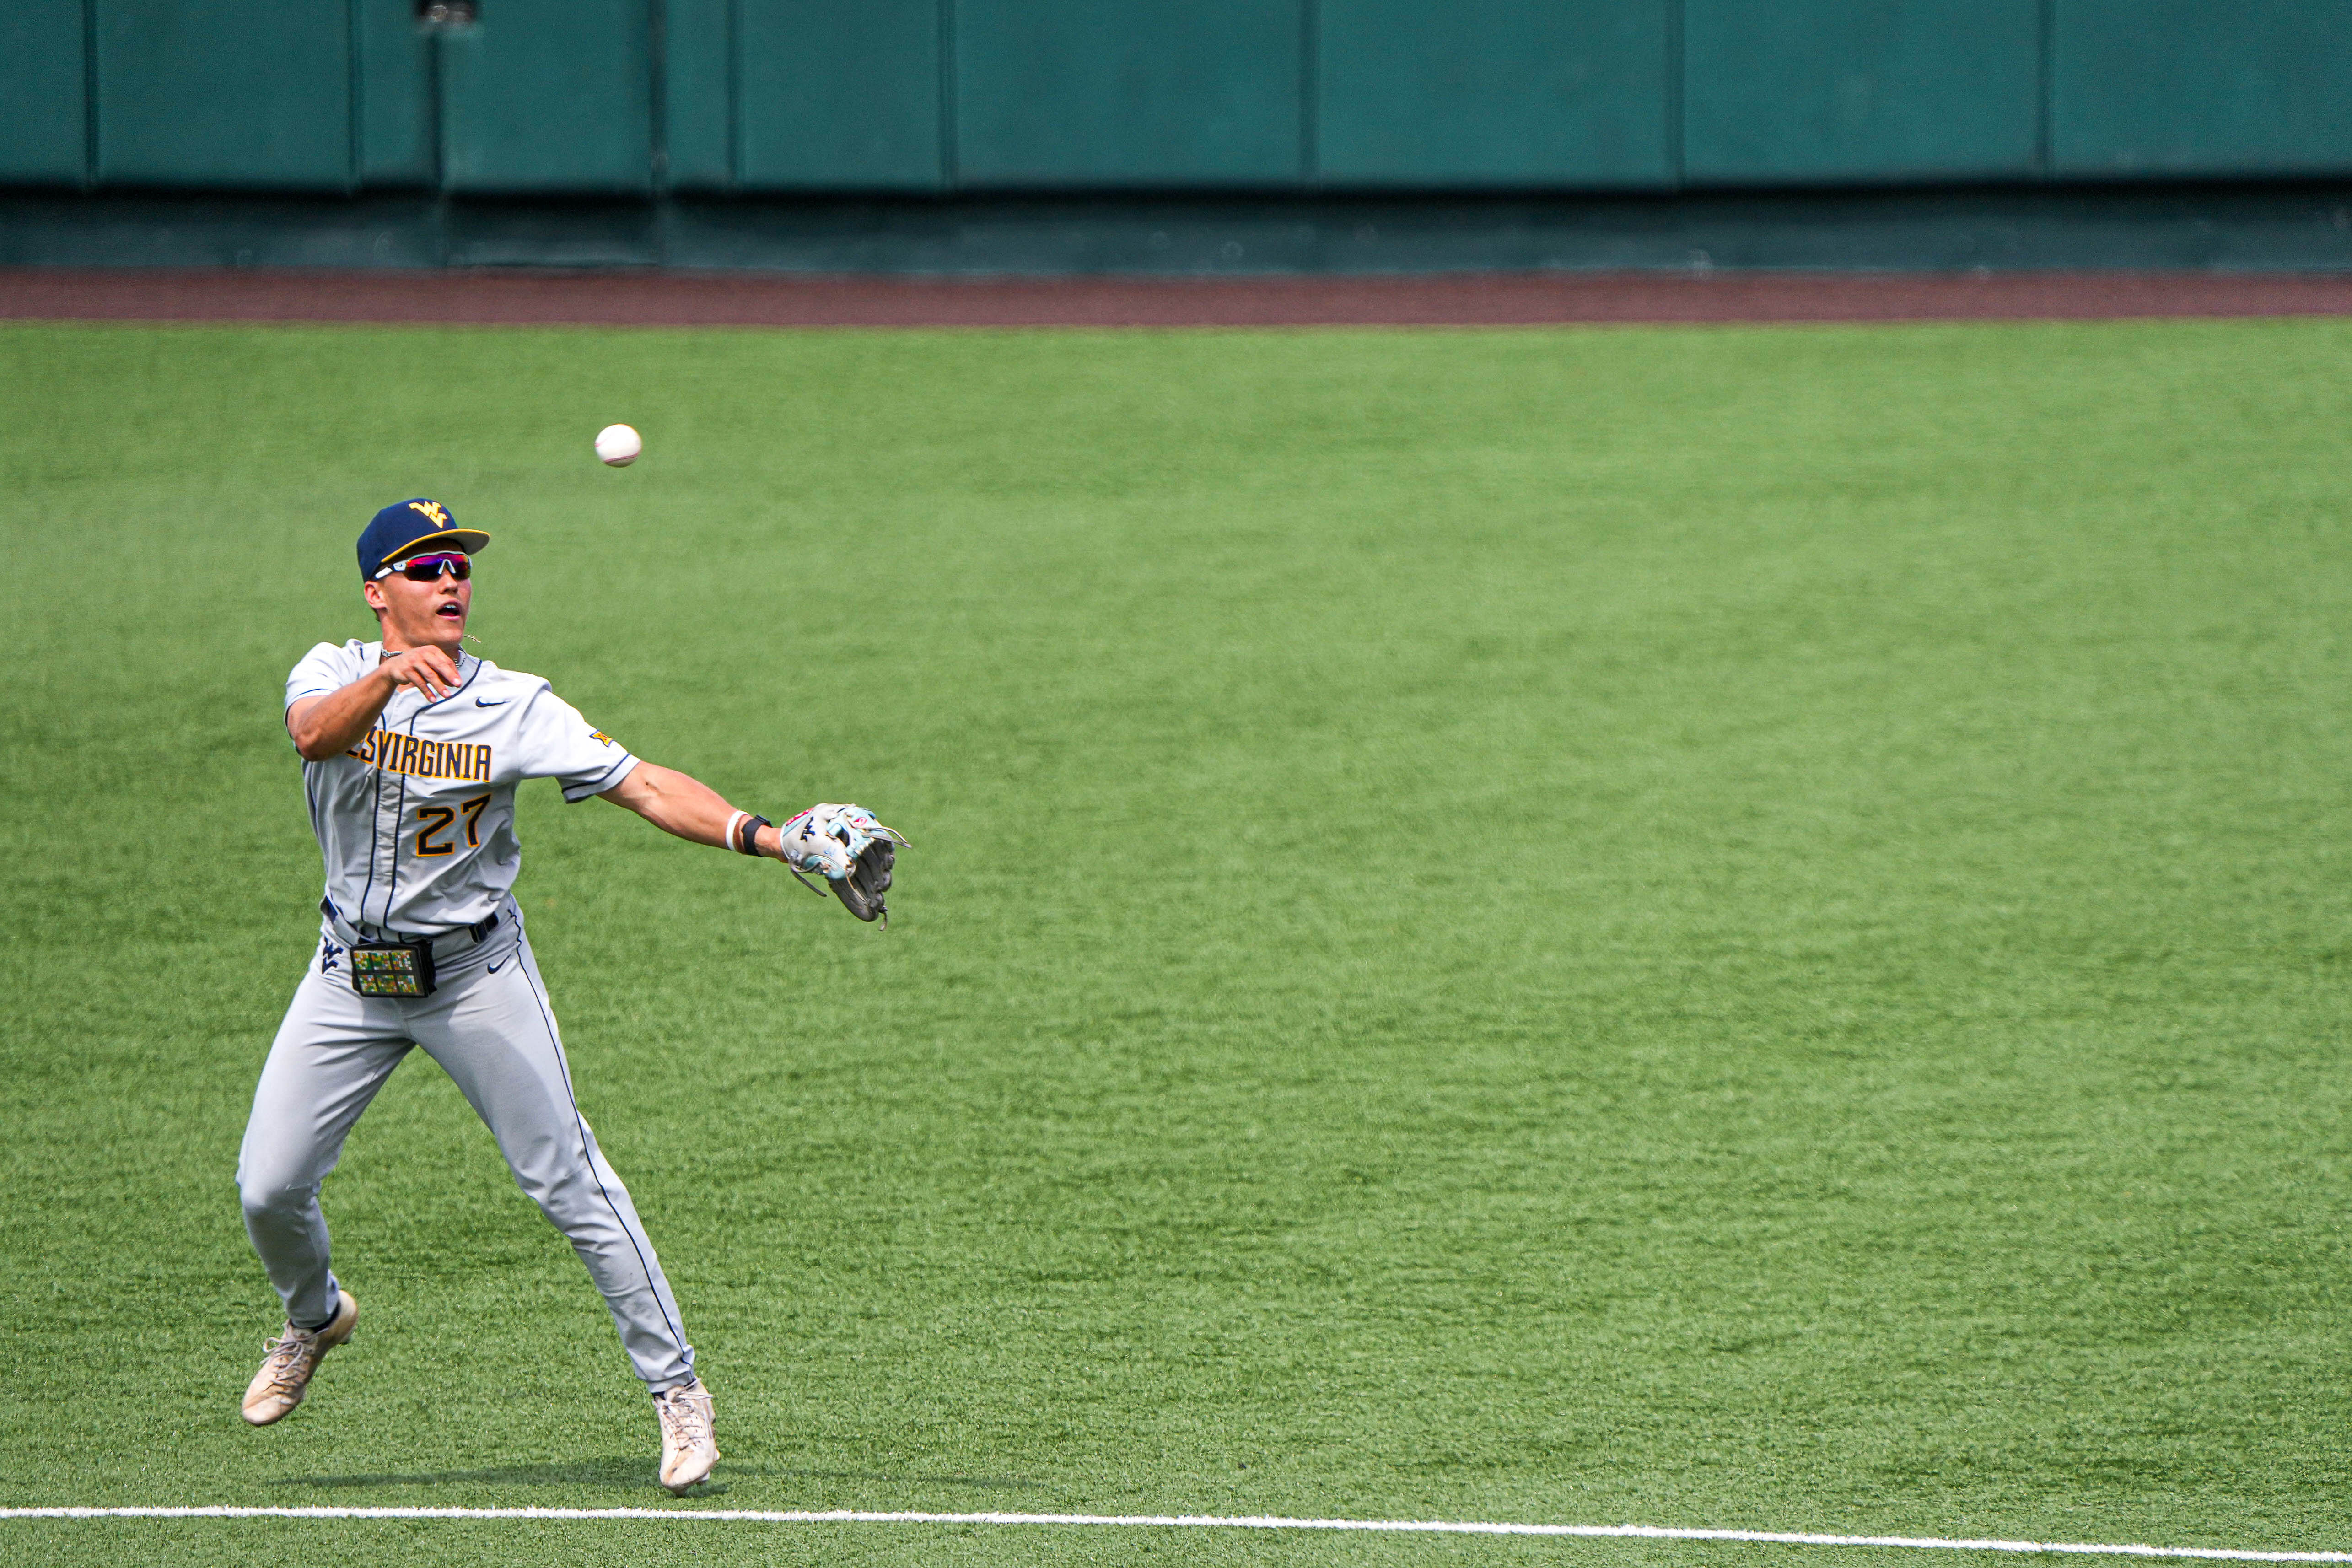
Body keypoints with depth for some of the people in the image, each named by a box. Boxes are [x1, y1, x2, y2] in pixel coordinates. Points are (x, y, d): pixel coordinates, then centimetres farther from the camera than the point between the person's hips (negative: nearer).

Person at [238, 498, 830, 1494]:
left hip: (476, 973, -2)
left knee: (567, 1181, -8)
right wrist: (390, 675, -52)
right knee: (269, 1186, 1)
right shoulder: (333, 673, -7)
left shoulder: (513, 708, -10)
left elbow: (642, 785, -17)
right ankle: (314, 1319, 34)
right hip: (351, 974, 2)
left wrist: (763, 836, -32)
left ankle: (675, 1387, 2)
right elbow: (314, 735, -31)